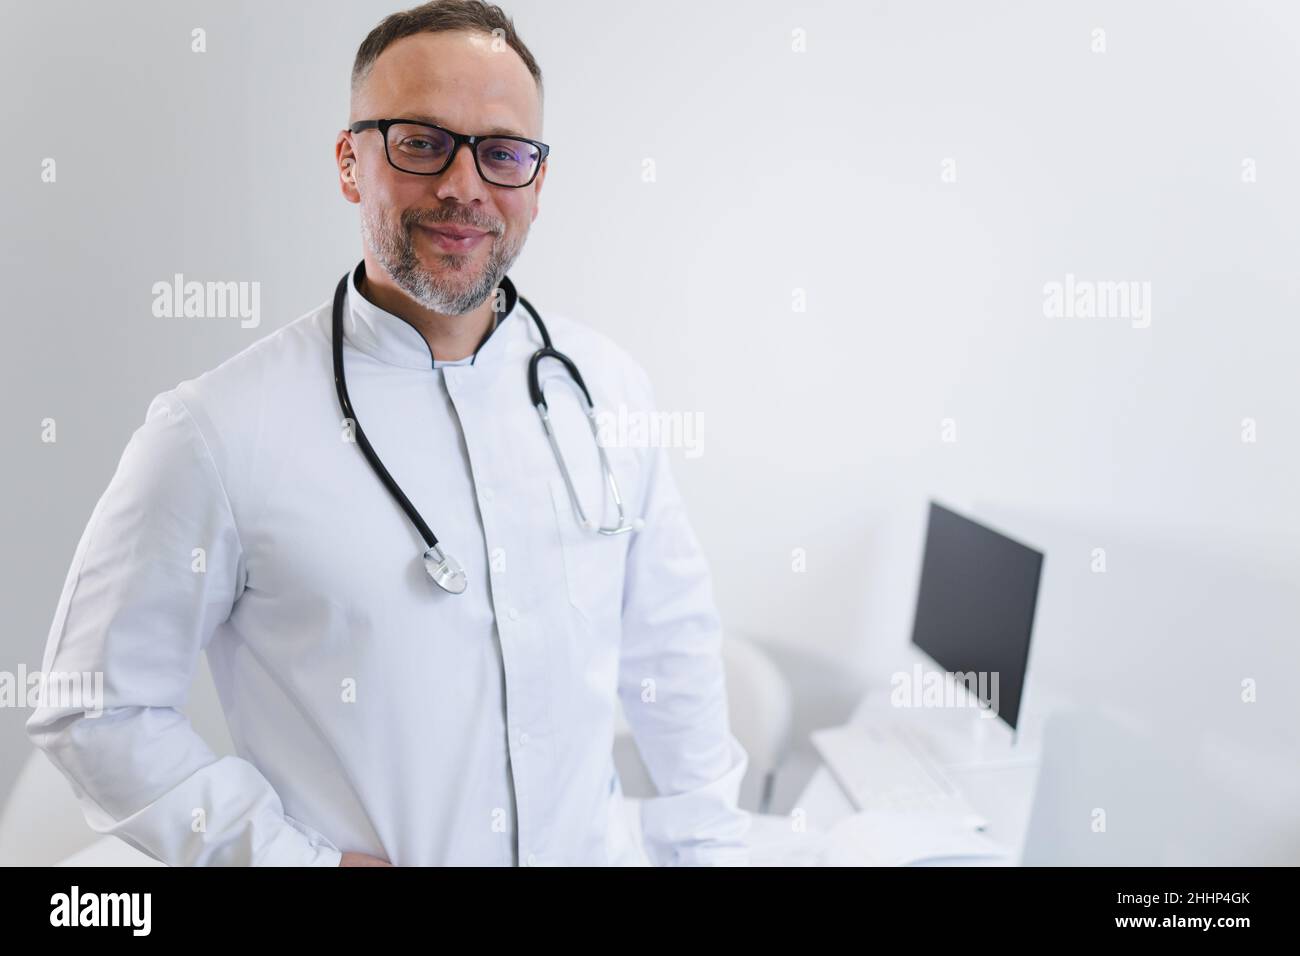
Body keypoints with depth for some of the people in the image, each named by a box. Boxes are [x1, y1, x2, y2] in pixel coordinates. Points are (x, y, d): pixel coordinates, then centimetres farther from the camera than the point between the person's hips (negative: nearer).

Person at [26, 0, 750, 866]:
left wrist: (709, 847, 2)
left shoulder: (609, 387, -5)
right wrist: (293, 857, -16)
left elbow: (671, 656, 2)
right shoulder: (217, 434, -18)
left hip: (600, 849, 4)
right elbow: (97, 710, -10)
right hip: (361, 850, -3)